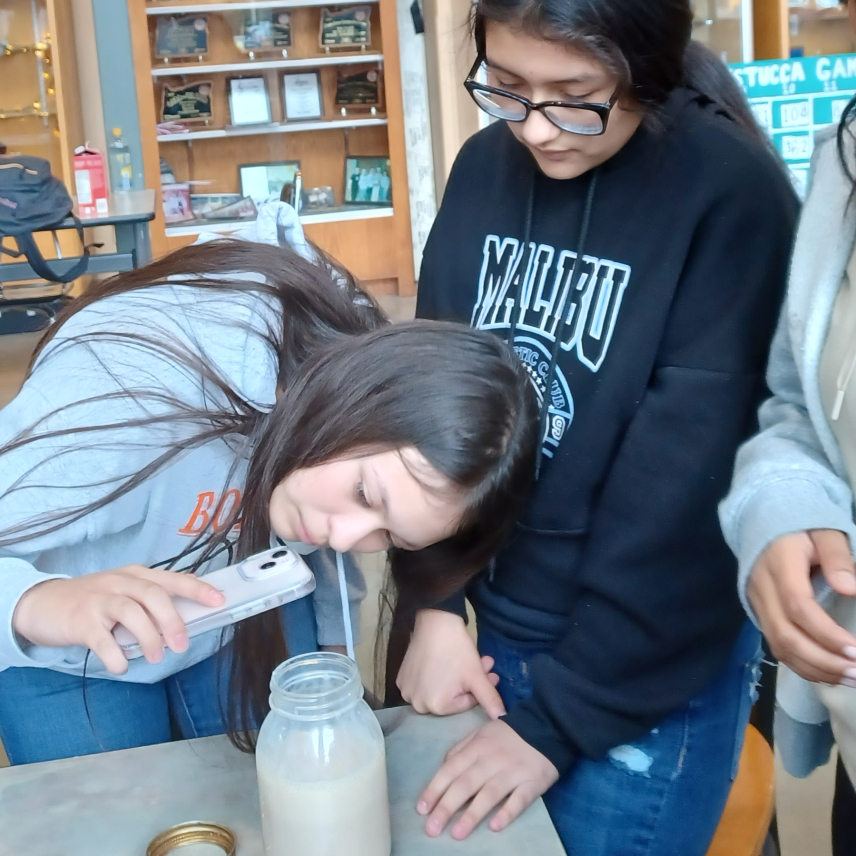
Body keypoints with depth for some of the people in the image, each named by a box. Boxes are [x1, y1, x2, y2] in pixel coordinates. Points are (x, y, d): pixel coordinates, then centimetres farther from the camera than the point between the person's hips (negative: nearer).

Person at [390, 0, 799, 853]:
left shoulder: (732, 198, -19)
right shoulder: (484, 168, -3)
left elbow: (680, 485, -19)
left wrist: (559, 716, -16)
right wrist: (432, 601, -5)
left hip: (651, 675, -5)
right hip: (498, 626, 5)